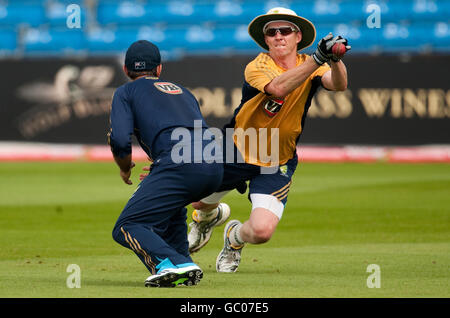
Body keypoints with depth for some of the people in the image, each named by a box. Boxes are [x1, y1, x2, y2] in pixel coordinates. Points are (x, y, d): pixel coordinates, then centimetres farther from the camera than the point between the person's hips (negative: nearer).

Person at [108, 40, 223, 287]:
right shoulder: (181, 90, 35)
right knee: (169, 204, 36)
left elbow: (119, 139, 2)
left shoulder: (126, 92, 18)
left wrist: (125, 169, 23)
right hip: (215, 168, 7)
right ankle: (183, 264, 19)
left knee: (126, 228, -5)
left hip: (180, 166, -6)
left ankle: (173, 264, -29)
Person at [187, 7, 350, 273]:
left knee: (262, 231, -16)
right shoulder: (257, 67, -19)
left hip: (277, 165, 0)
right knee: (198, 200, 16)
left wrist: (335, 60, -52)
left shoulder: (309, 66, -10)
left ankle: (236, 237, 23)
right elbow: (278, 88, -41)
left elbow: (338, 85, -30)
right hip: (235, 152, 0)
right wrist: (318, 59, -51)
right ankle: (211, 215, 56)